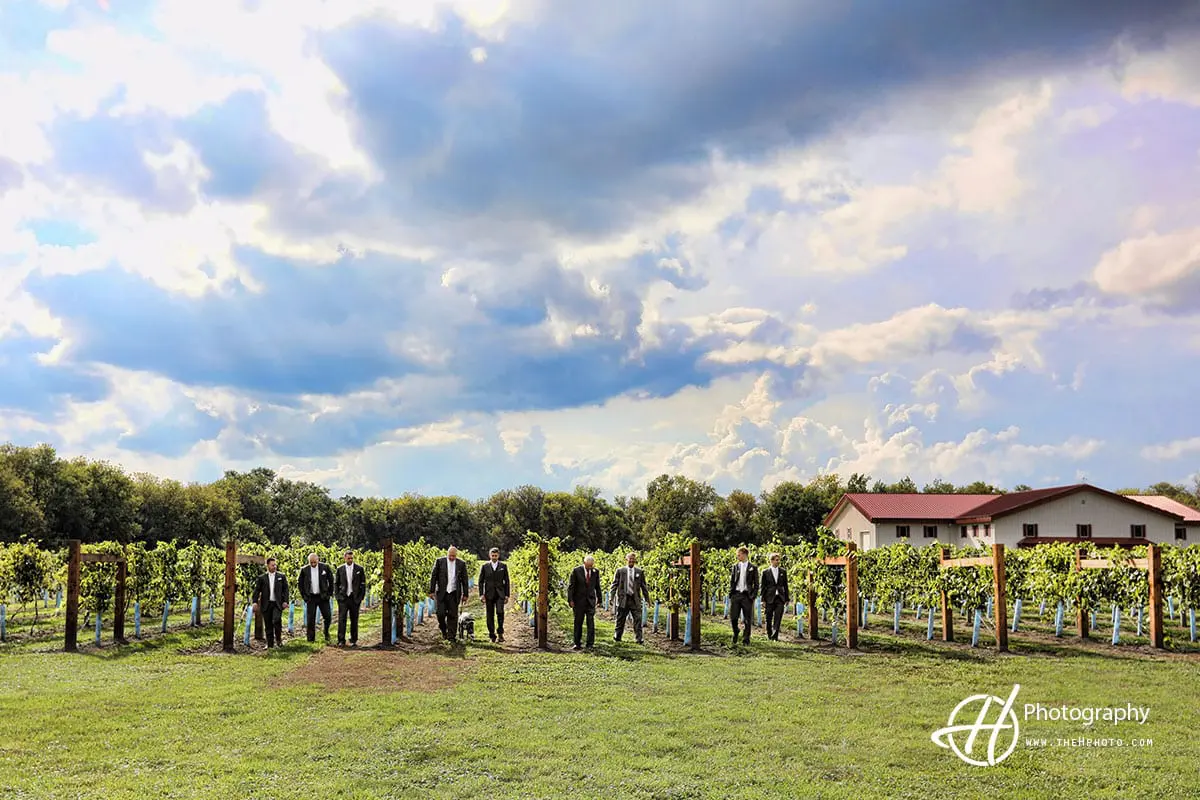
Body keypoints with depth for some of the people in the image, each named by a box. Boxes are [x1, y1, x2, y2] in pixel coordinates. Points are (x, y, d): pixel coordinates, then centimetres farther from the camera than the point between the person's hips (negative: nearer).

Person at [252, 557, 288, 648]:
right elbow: (257, 590, 4)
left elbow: (285, 589, 7)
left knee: (277, 620, -19)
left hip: (277, 603, -1)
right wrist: (255, 602, -7)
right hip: (266, 604, 1)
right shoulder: (262, 577, 6)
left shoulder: (281, 577, 8)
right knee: (268, 625, 4)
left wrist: (285, 601, -2)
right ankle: (270, 644, 13)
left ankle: (278, 640, -1)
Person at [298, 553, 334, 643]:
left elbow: (331, 581, 4)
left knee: (327, 616, -3)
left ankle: (326, 632, 22)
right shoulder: (304, 570, -2)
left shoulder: (325, 567, -4)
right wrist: (304, 595, 4)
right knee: (310, 619, 2)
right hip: (310, 597, 1)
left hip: (323, 596, 0)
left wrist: (329, 593, 2)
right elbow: (301, 584, 8)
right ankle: (311, 638, 10)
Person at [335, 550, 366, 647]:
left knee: (354, 620, 5)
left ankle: (354, 640, 13)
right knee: (342, 619, -5)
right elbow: (337, 584, 12)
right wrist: (337, 596, 3)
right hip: (343, 598, 0)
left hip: (355, 598, 0)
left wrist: (361, 597, -2)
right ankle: (341, 640, -4)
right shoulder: (340, 569, 6)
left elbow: (363, 584, 4)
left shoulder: (359, 569, 2)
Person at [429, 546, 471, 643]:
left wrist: (465, 594, 6)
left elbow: (464, 580, 8)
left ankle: (451, 636, 8)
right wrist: (431, 591, -3)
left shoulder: (461, 564, 4)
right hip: (441, 593, -1)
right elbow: (433, 577, 2)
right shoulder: (439, 561, 1)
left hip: (454, 593, 1)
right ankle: (444, 630, 20)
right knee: (441, 613, -6)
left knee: (453, 615, 0)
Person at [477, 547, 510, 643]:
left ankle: (500, 633, -6)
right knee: (490, 615, 2)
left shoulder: (503, 566, 8)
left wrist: (507, 595, 3)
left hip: (500, 594, -1)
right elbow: (481, 581, 7)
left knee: (500, 612, -17)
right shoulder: (485, 567, 7)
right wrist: (481, 594, -3)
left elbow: (506, 581, 9)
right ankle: (492, 635, 10)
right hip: (489, 594, 1)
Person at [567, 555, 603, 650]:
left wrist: (599, 600, 9)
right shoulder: (576, 571, -5)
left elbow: (597, 587, 11)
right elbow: (571, 586, -4)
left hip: (591, 601, 1)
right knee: (578, 622, 5)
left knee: (591, 623, -5)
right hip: (579, 600, -1)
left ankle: (590, 644, 0)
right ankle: (577, 643, 14)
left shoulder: (595, 572, 3)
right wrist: (570, 600, -9)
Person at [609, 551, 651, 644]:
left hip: (635, 599, 1)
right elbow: (614, 585, 3)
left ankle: (639, 638, -4)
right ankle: (617, 637, 22)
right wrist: (611, 597, -5)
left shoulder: (640, 572, 8)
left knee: (638, 619, -7)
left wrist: (647, 599, 12)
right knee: (620, 620, 8)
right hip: (623, 598, -1)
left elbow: (643, 587, 13)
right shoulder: (620, 571, 4)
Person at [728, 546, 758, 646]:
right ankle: (735, 633, 26)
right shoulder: (735, 567, 10)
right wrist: (730, 593, 3)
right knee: (733, 617, 0)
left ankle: (746, 639, 11)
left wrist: (753, 596, -7)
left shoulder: (753, 568, 2)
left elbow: (756, 584, 2)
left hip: (747, 595, -2)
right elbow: (732, 581, 13)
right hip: (736, 594, 2)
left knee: (747, 619, 1)